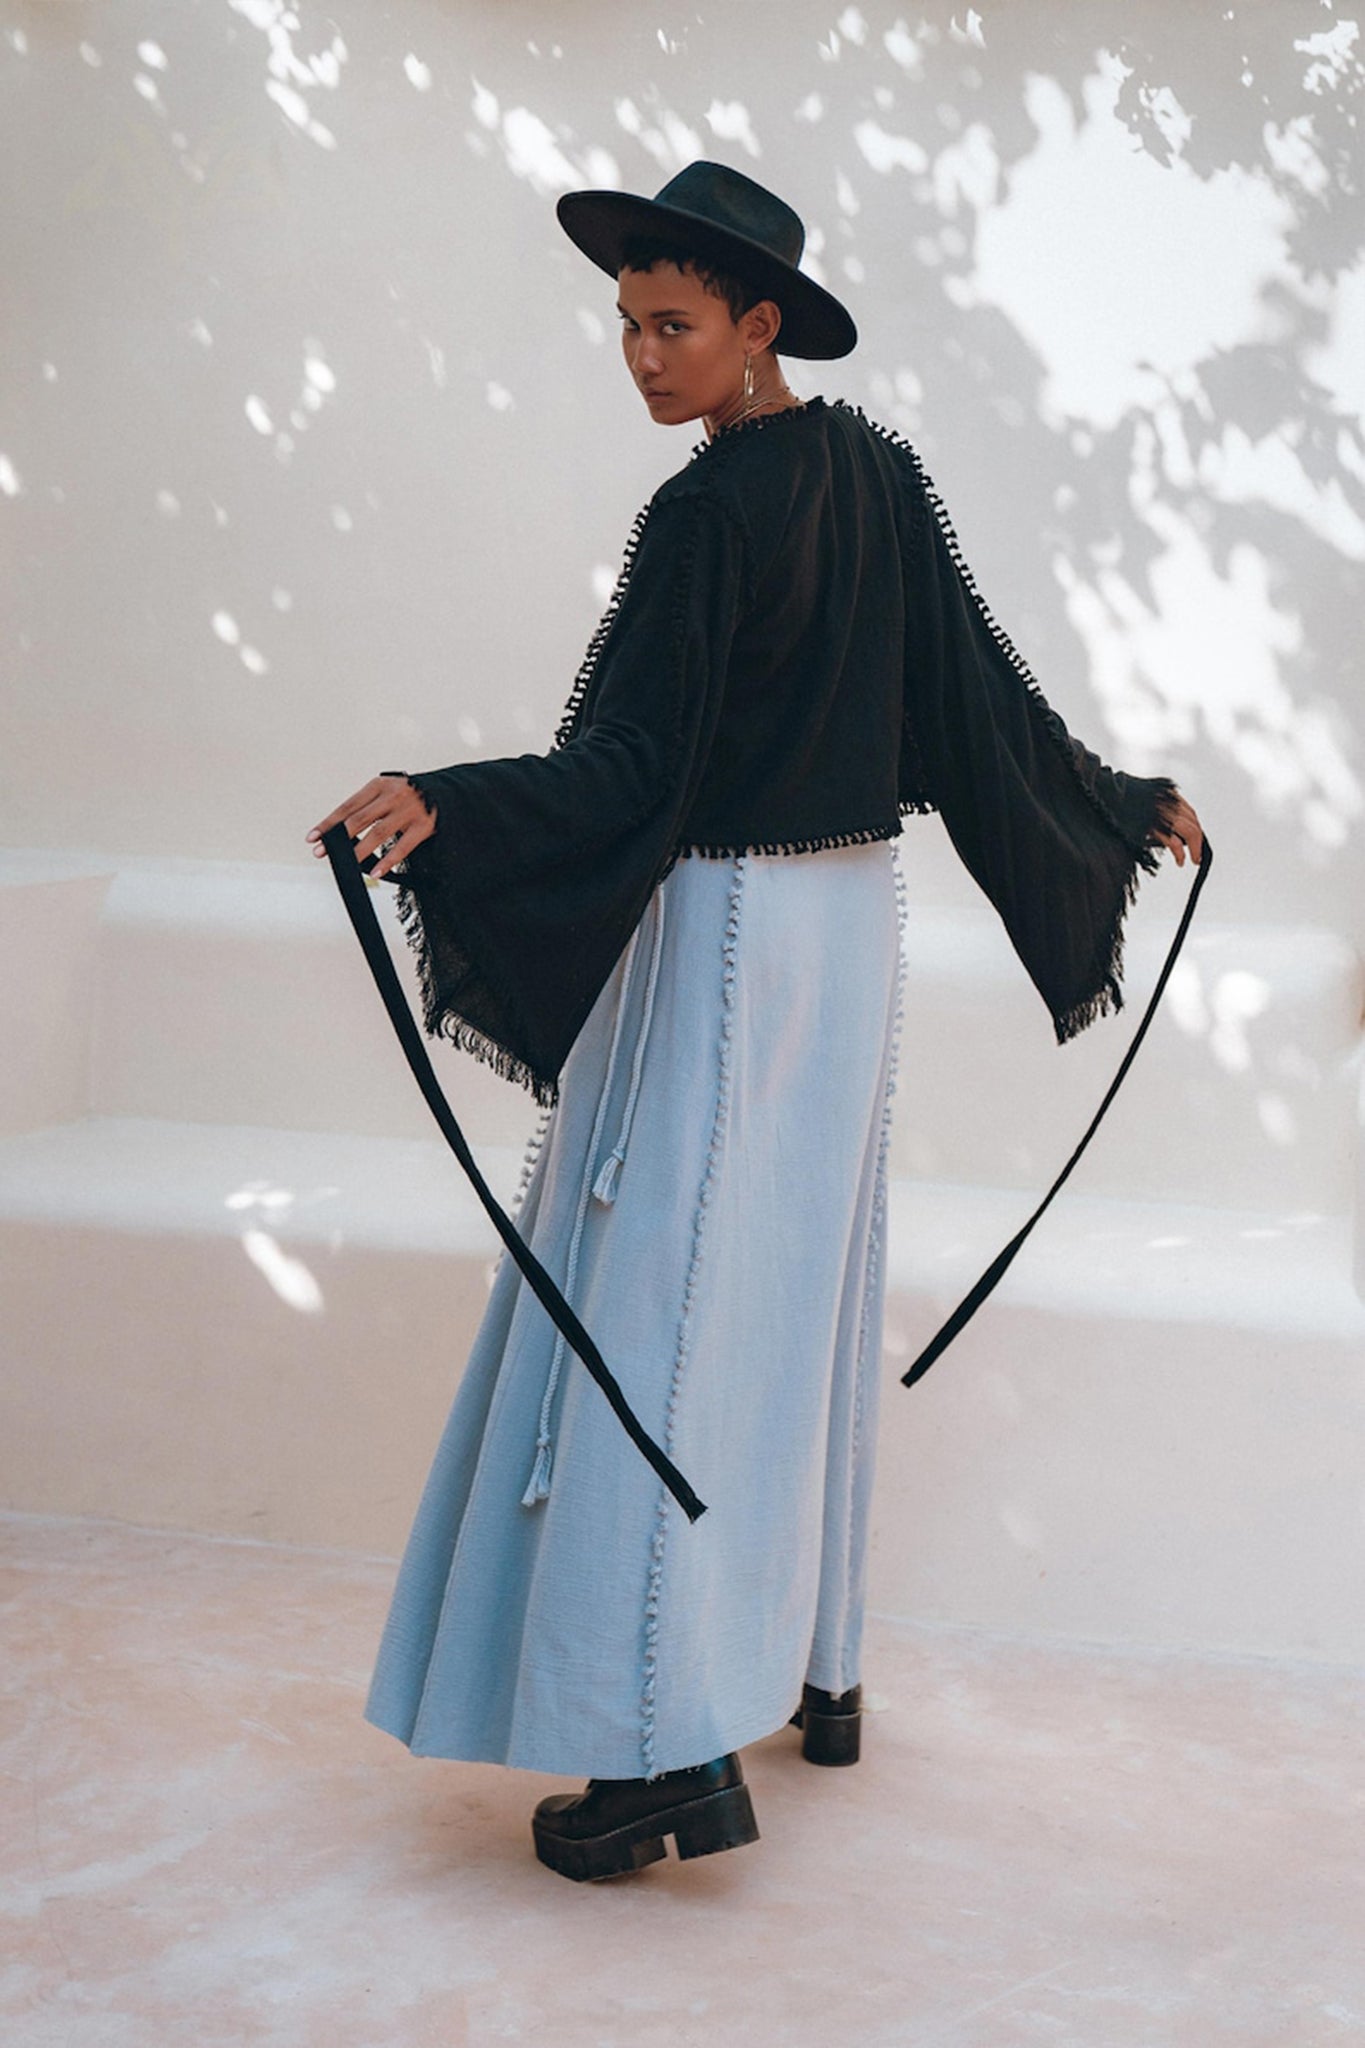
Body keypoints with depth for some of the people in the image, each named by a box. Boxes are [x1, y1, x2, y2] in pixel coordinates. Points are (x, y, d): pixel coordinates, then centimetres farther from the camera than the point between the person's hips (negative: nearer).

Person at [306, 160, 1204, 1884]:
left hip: (726, 934, -9)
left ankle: (680, 1748, -8)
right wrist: (1131, 808, 25)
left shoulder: (711, 511, -18)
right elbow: (981, 695, 11)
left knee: (669, 1302, -7)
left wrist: (443, 808, -36)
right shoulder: (877, 475, 6)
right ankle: (815, 1661, 27)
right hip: (849, 917, 9)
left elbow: (632, 770, -23)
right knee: (802, 1285, 16)